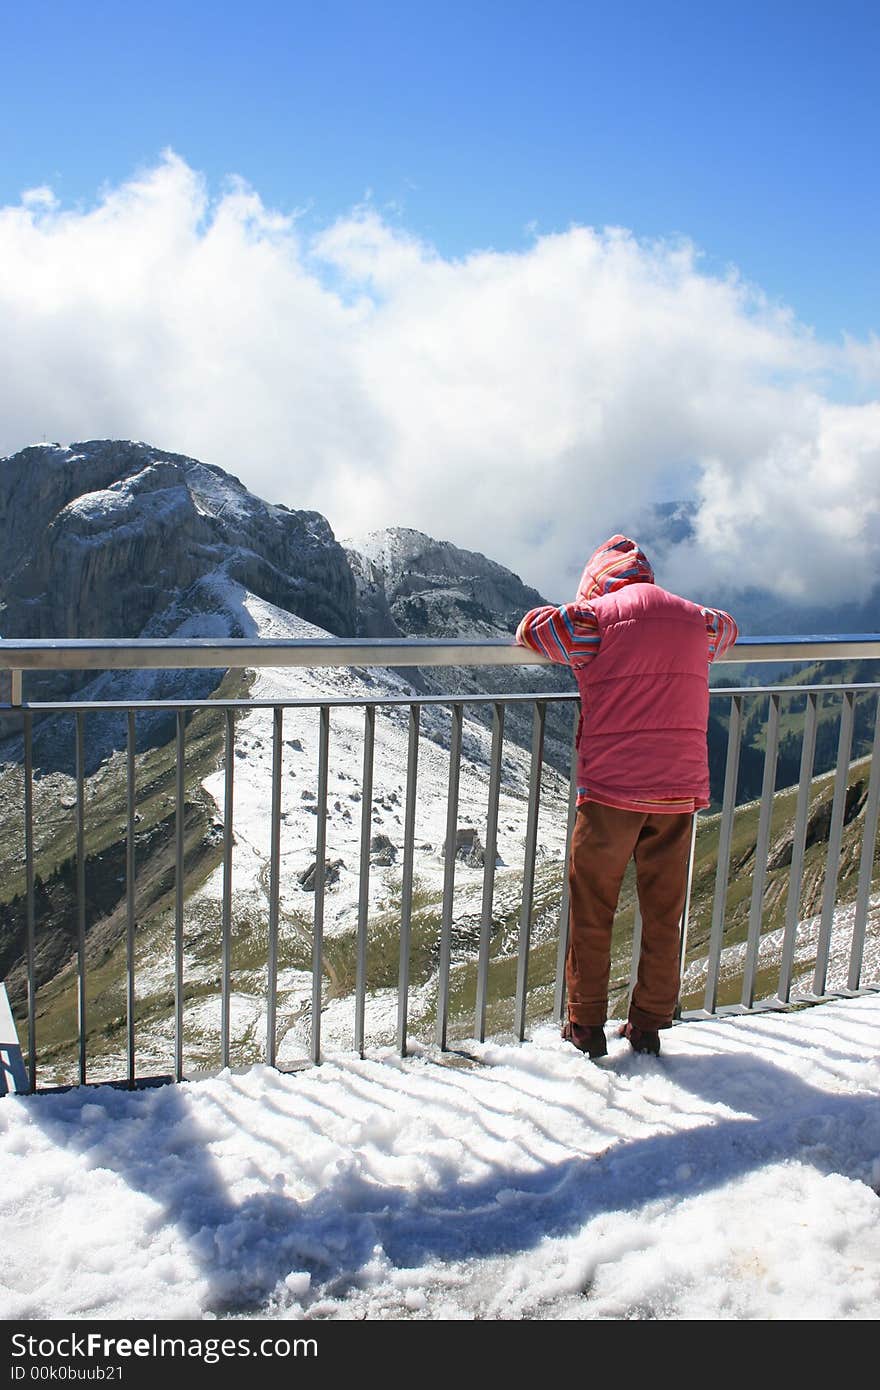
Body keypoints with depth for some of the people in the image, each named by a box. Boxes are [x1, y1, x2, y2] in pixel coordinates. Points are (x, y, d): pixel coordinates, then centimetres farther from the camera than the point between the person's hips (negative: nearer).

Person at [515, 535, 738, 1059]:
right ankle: (649, 1024, 25)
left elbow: (533, 626, -5)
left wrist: (570, 619, 15)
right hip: (681, 789, 4)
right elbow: (727, 626, 32)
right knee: (664, 912, 15)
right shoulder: (697, 620, 11)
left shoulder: (600, 617, -5)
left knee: (592, 911, 10)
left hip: (611, 789, -4)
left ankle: (587, 1025, 19)